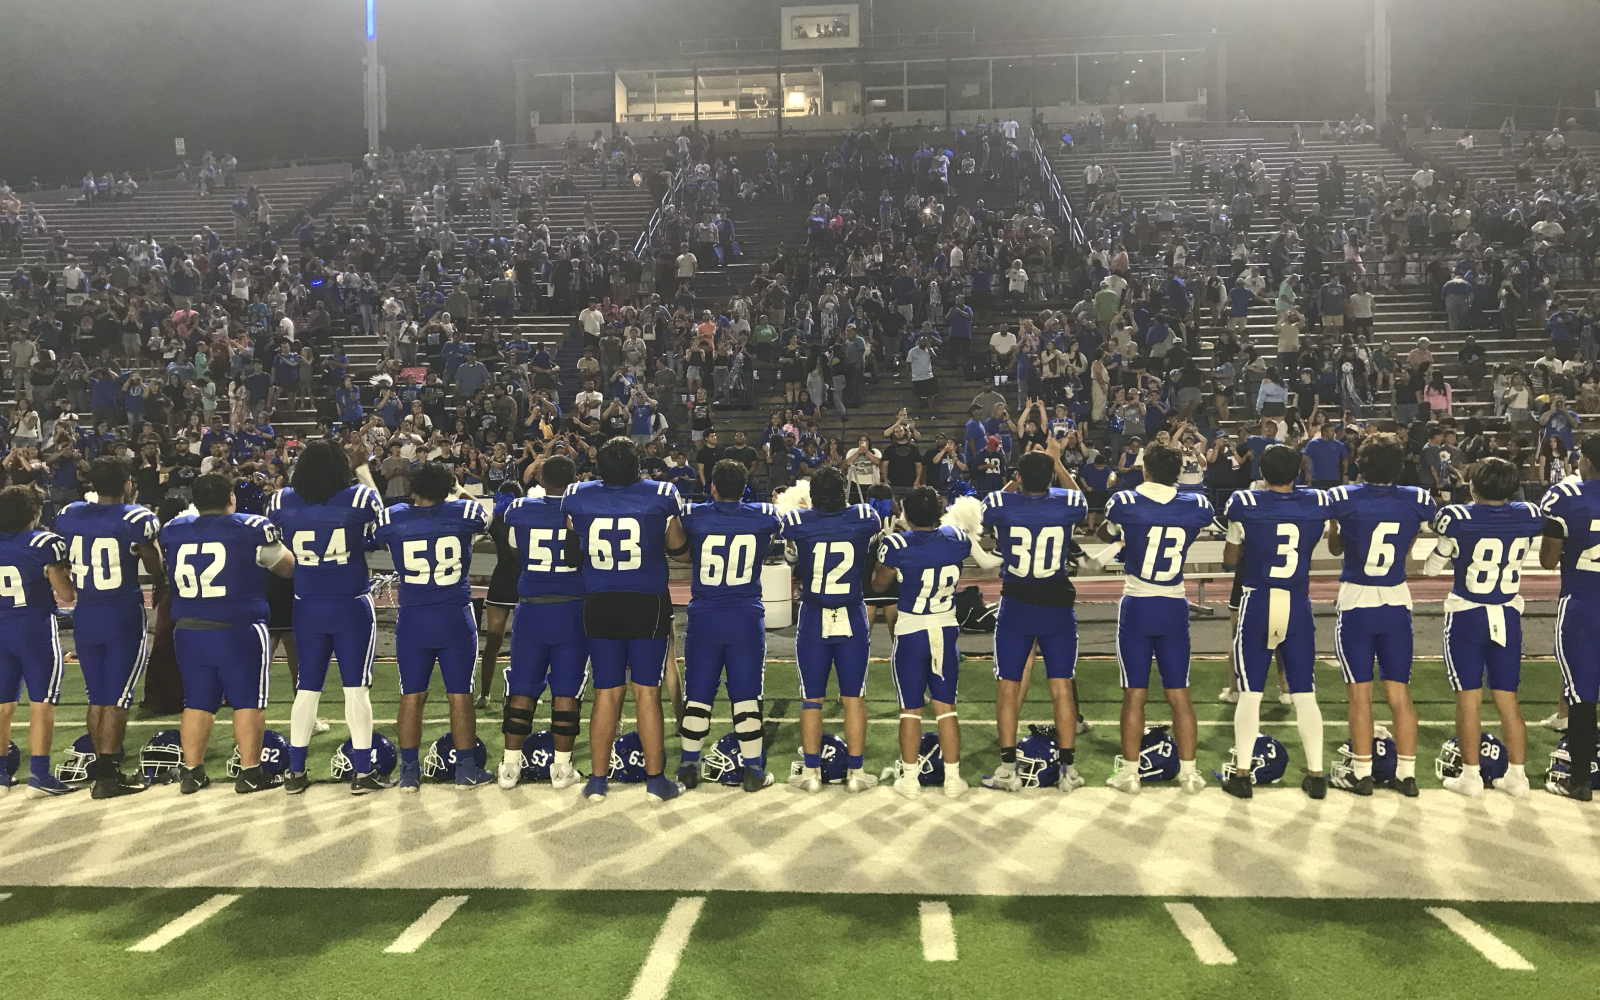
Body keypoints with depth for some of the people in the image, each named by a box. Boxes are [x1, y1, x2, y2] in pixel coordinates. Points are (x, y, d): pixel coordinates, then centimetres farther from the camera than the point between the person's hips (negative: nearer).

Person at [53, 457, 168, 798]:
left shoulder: (68, 517, 1)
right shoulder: (137, 520, -12)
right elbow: (156, 569, -1)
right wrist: (160, 591, 20)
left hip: (85, 616, 4)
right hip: (125, 616, -4)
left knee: (97, 697, 13)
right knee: (118, 698, 0)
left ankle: (105, 766, 19)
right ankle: (106, 775, -1)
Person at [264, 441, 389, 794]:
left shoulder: (283, 501, -4)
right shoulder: (361, 498, -11)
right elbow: (381, 522, 10)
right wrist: (364, 468, 20)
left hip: (307, 608, 3)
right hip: (352, 606, -3)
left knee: (307, 689, 12)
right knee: (356, 688, 3)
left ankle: (296, 773, 16)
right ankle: (362, 773, 6)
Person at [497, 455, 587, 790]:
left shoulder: (519, 510, 0)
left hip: (531, 609, 1)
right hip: (573, 610, -1)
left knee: (522, 688, 9)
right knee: (566, 689, 6)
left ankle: (511, 766, 12)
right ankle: (562, 768, 9)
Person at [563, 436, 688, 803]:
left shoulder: (576, 497, -2)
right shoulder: (662, 496, -7)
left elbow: (570, 549, 11)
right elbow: (678, 547, 5)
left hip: (599, 606, 2)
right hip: (648, 605, -2)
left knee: (606, 693, 9)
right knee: (647, 691, 4)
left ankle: (597, 781, 14)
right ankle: (655, 780, 10)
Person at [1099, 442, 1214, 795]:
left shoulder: (1125, 503, -10)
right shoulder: (1196, 507, -2)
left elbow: (1105, 534, 12)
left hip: (1136, 607, -2)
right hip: (1175, 608, 2)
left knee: (1135, 694, 3)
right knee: (1179, 694, 9)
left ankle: (1129, 772, 8)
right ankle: (1189, 772, 13)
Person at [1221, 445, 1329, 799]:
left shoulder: (1244, 504, -7)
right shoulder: (1318, 503, -1)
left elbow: (1230, 558, 5)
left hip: (1257, 604, -2)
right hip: (1298, 607, 2)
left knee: (1250, 694, 4)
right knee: (1304, 695, 9)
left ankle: (1243, 774, 5)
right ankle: (1316, 774, 11)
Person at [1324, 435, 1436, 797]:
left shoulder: (1342, 498, -10)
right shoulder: (1418, 501, -3)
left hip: (1355, 604, -2)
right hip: (1397, 603, 3)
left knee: (1360, 694, 4)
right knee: (1400, 694, 9)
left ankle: (1362, 774, 8)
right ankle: (1406, 774, 13)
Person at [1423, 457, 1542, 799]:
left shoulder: (1458, 518, -15)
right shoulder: (1528, 517, -4)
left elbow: (1432, 568, -5)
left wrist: (1448, 546, 14)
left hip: (1466, 616, -3)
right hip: (1508, 617, 4)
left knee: (1468, 699, 4)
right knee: (1508, 701, 11)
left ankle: (1471, 776, 9)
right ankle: (1517, 776, 15)